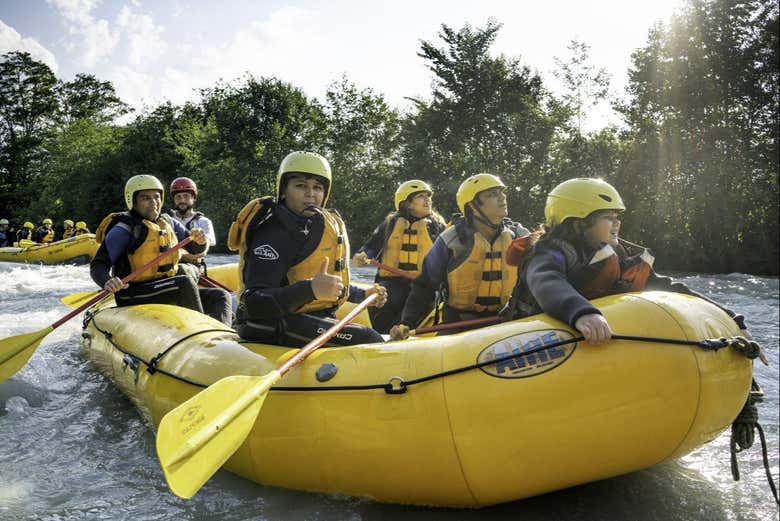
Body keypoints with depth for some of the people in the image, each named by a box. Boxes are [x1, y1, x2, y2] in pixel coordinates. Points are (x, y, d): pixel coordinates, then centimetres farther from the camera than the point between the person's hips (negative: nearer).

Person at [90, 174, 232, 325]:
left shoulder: (168, 222, 11)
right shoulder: (125, 229, -8)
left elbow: (195, 249, 15)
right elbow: (98, 265, -11)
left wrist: (200, 241, -10)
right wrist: (107, 282, -34)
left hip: (166, 292, 7)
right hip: (133, 296, -7)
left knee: (221, 296, -4)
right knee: (185, 283, -30)